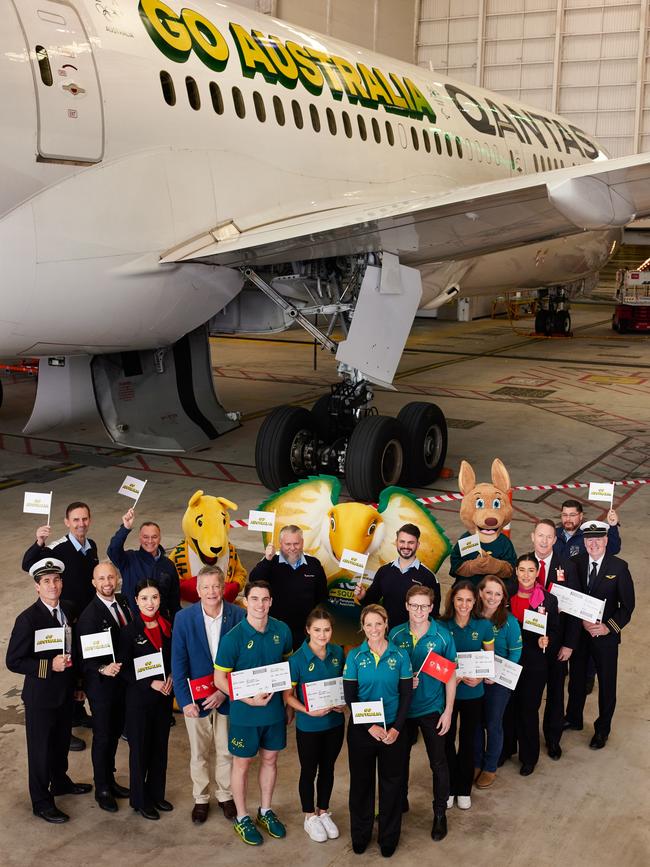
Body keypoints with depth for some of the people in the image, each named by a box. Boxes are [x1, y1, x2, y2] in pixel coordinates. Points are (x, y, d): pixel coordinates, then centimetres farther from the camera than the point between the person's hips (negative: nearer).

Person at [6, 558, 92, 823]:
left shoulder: (68, 610, -1)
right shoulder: (28, 619, -20)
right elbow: (13, 661, -19)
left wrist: (77, 682, 9)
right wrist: (49, 666, -27)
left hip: (65, 692, 6)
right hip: (41, 695, -6)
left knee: (62, 741, 23)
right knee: (41, 748, 8)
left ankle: (60, 781, 46)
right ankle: (42, 802, 24)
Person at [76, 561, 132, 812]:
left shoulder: (123, 602, -1)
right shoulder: (89, 616, -21)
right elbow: (83, 657, -19)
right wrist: (102, 669, -34)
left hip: (122, 680, 6)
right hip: (101, 685, -6)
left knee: (115, 732, 20)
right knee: (102, 737, 9)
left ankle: (110, 779, 39)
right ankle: (102, 789, 27)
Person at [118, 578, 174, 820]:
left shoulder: (168, 627, 1)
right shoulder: (129, 631, -12)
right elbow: (124, 668, -11)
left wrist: (171, 678, -8)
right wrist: (150, 683, -18)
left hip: (164, 696, 4)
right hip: (139, 698, -4)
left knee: (160, 746, 14)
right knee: (140, 749, 7)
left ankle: (156, 794, 31)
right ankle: (140, 800, 23)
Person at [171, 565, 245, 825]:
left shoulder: (238, 615, -11)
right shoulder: (184, 618, -10)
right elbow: (178, 662, -7)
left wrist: (225, 691, -12)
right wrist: (185, 700, -11)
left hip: (227, 695, 0)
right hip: (196, 696, 0)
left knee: (226, 751, 14)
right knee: (198, 753, 14)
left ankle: (225, 796, 34)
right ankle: (200, 799, 32)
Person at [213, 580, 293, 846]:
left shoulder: (282, 631, -7)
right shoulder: (232, 638, -19)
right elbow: (220, 679, -14)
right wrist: (250, 699, -21)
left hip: (275, 710, 4)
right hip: (245, 713, -4)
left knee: (270, 759, 18)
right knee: (242, 763, 11)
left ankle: (265, 811, 38)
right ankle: (242, 817, 29)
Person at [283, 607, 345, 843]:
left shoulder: (337, 653, -5)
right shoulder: (297, 659, -18)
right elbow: (288, 695, -12)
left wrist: (343, 702, -8)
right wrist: (309, 711, -25)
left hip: (335, 723, 4)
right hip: (309, 726, -4)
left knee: (328, 768, 18)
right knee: (309, 771, 12)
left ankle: (323, 812, 37)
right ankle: (310, 817, 31)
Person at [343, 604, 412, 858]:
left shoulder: (400, 655, -3)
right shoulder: (355, 656, -4)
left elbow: (406, 694, -1)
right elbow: (349, 696, -5)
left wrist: (396, 729, -11)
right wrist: (370, 726, -14)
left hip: (394, 729, 0)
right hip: (362, 729, 0)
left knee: (392, 783, 9)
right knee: (361, 781, 11)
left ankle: (389, 838, 27)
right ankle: (360, 836, 29)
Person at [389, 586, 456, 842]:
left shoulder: (443, 636, -11)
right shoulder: (395, 635, -6)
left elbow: (450, 676, -5)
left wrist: (448, 711, -7)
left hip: (432, 709, -2)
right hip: (402, 707, 2)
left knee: (438, 762, 5)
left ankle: (440, 813, 23)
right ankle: (400, 802, 39)